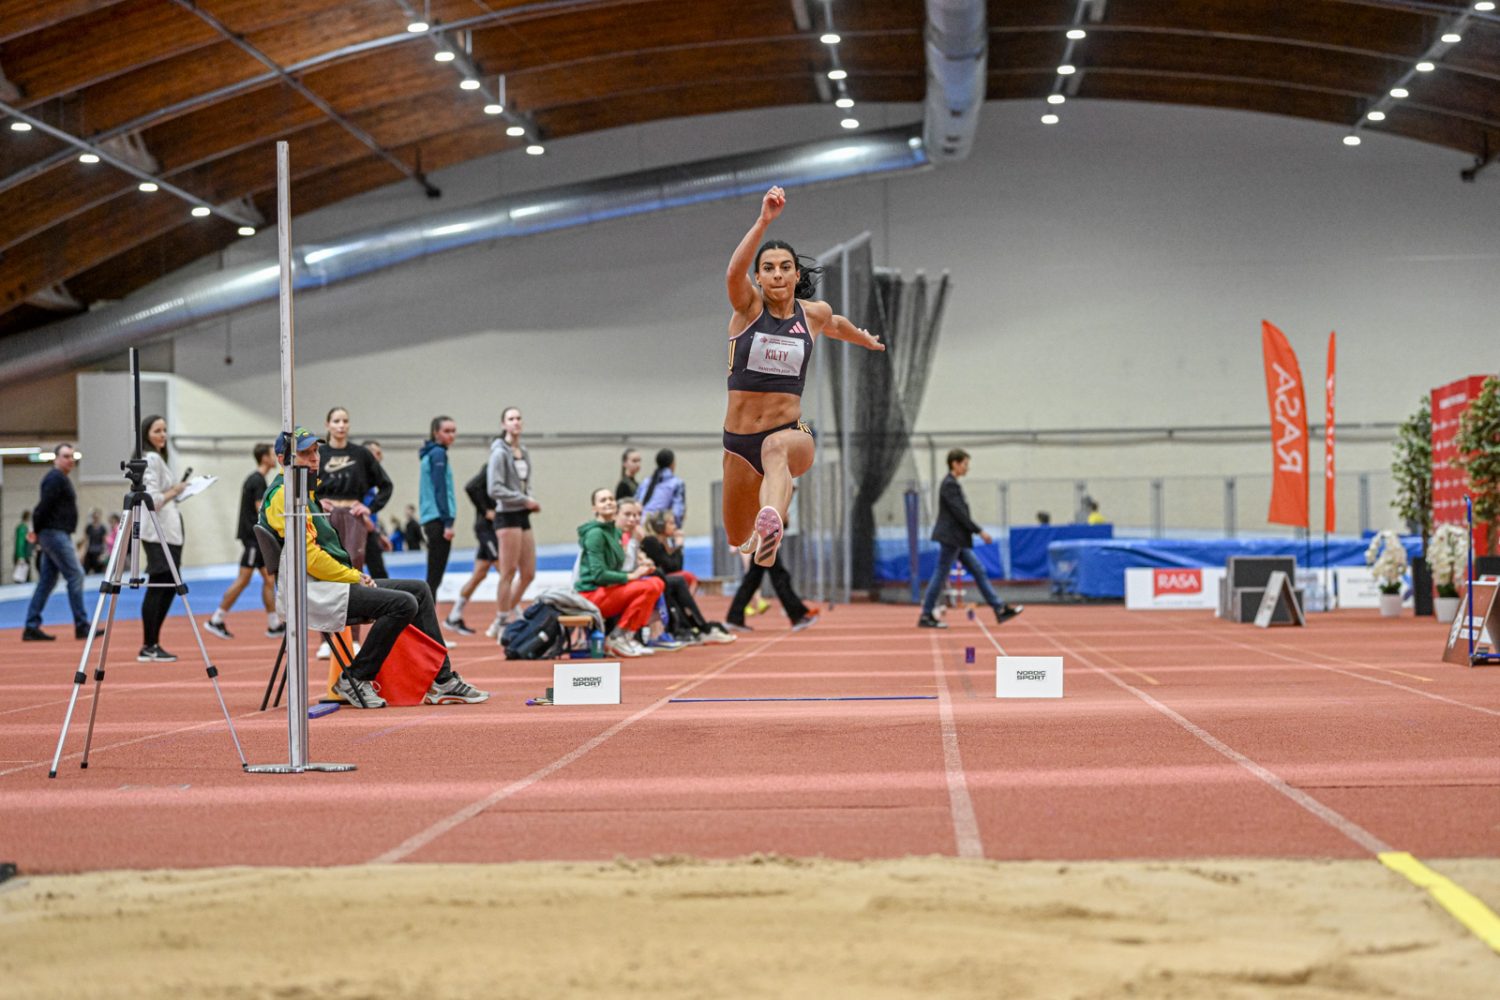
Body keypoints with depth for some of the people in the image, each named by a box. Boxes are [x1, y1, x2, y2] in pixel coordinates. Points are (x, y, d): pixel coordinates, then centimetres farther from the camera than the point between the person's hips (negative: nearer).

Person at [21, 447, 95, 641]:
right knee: (75, 575, -10)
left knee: (46, 581, 8)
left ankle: (31, 627, 8)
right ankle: (81, 626, -9)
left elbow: (43, 507, 21)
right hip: (55, 533, -10)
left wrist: (37, 532, 11)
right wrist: (37, 531, -9)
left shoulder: (60, 479, 21)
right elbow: (44, 506, -18)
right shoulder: (55, 478, -11)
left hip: (58, 535, 10)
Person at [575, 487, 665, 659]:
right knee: (649, 587, -22)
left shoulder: (615, 532, 14)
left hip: (608, 589, 9)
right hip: (592, 595, -9)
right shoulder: (595, 533, -13)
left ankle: (628, 636, -2)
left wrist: (638, 571, 1)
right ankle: (618, 637, -12)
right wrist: (631, 576, -15)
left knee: (657, 582, -4)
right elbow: (598, 574, -20)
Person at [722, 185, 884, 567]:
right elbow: (734, 274, -26)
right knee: (737, 539, 16)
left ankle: (772, 520, -73)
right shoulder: (748, 308, -3)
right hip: (739, 440, 2)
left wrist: (867, 340, 51)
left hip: (791, 432, -1)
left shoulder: (814, 313, 5)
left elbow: (835, 325, 31)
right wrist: (763, 222, -40)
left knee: (776, 447, -41)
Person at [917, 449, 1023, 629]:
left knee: (979, 571, 9)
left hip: (957, 539, 10)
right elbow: (959, 513, -20)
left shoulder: (952, 484, 15)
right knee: (940, 575, -4)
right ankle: (926, 617, 1)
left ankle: (1000, 609, 9)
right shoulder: (949, 485, -15)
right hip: (950, 538, -10)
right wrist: (980, 531, -17)